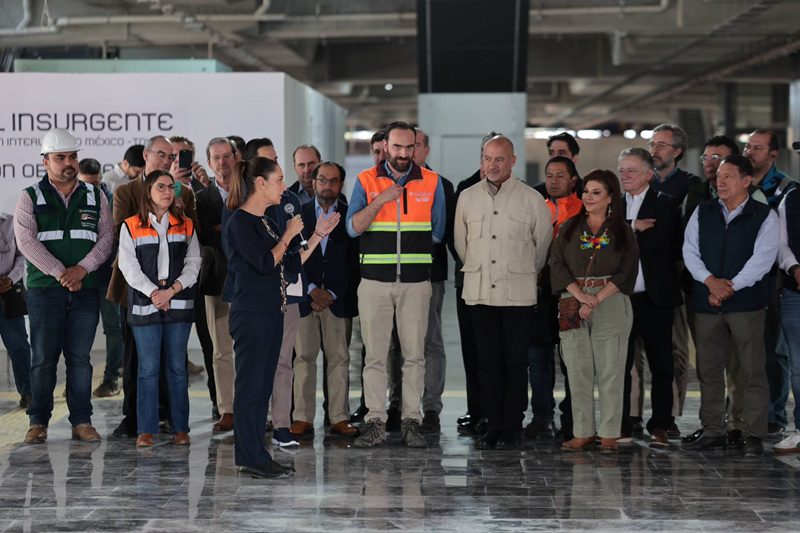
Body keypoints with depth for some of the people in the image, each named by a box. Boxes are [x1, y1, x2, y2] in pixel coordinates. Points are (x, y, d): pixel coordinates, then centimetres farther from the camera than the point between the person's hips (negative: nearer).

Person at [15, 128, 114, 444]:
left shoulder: (95, 197, 11)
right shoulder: (30, 198, 4)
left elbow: (106, 237, 4)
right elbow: (26, 241, -7)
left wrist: (81, 269, -11)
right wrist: (61, 273, -14)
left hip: (86, 289, 2)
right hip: (44, 288, -2)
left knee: (80, 358, 3)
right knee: (43, 358, 0)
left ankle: (82, 421, 8)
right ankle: (38, 422, 7)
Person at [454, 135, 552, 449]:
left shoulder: (532, 199, 0)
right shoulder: (467, 197, 7)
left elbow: (543, 243, 9)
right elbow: (460, 242, 18)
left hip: (517, 293, -2)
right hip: (479, 292, 2)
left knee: (515, 361, -1)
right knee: (487, 361, 4)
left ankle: (512, 429, 5)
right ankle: (494, 425, 12)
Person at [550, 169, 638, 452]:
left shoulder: (622, 232, 6)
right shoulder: (569, 229, 13)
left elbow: (627, 272, -2)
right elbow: (557, 264, 3)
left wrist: (597, 298, -13)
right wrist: (580, 296, -11)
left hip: (611, 304, -2)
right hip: (573, 303, 2)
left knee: (610, 371, -3)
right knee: (578, 370, 1)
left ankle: (609, 434, 1)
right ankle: (583, 432, 6)